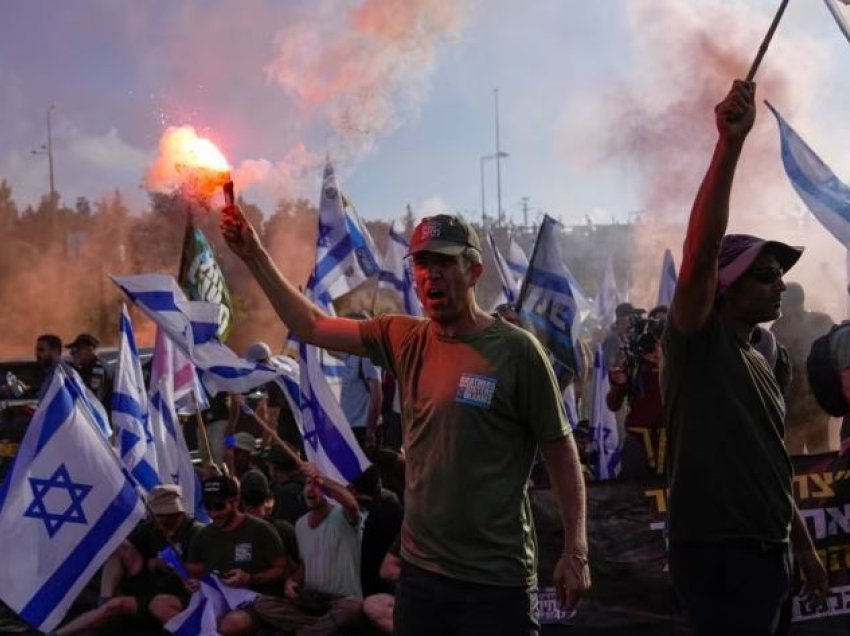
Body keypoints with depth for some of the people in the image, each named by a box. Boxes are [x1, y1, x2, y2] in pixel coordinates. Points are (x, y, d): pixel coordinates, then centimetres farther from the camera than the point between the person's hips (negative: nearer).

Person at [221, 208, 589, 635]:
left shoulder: (516, 350, -11)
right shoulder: (404, 340, 3)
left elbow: (560, 450, -6)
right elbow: (311, 326, 10)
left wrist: (576, 552, -7)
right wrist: (255, 256, 4)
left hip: (496, 581, -5)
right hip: (420, 570, 5)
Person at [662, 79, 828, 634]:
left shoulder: (759, 363, 16)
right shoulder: (696, 340, -8)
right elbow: (700, 251, -25)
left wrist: (804, 546, 20)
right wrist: (731, 143, -33)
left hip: (766, 553, 8)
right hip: (716, 553, -8)